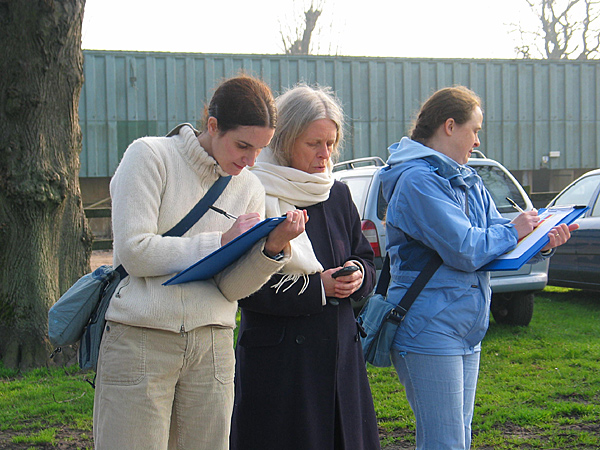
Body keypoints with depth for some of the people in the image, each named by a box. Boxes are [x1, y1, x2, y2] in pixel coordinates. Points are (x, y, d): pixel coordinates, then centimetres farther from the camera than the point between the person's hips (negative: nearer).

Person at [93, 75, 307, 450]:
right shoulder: (150, 156, -4)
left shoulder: (249, 188, 10)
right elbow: (134, 252, -13)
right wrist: (222, 241, -10)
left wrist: (273, 248, -15)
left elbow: (232, 287, 3)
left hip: (212, 346, 4)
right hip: (141, 340, -4)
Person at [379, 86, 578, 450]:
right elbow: (464, 249, -22)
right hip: (429, 333, -10)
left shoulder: (467, 181, 15)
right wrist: (513, 231, -6)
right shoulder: (418, 180, -15)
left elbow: (495, 240, 13)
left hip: (466, 331, 10)